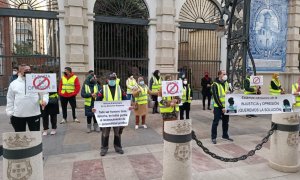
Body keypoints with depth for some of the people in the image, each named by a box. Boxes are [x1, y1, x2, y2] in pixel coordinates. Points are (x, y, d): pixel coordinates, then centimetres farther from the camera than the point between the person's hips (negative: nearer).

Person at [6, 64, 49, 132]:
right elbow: (10, 100, 9)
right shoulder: (14, 84, 7)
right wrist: (10, 113, 5)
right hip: (18, 115, 1)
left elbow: (44, 93, 2)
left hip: (34, 114, -1)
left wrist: (44, 100, -19)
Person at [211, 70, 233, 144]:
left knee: (225, 121, 15)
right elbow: (216, 97, -16)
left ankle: (225, 135, 30)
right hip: (218, 107, -6)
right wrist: (221, 107, -18)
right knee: (216, 122, 0)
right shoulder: (215, 84, -11)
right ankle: (213, 137, 9)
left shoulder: (226, 83, 10)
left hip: (226, 106, 6)